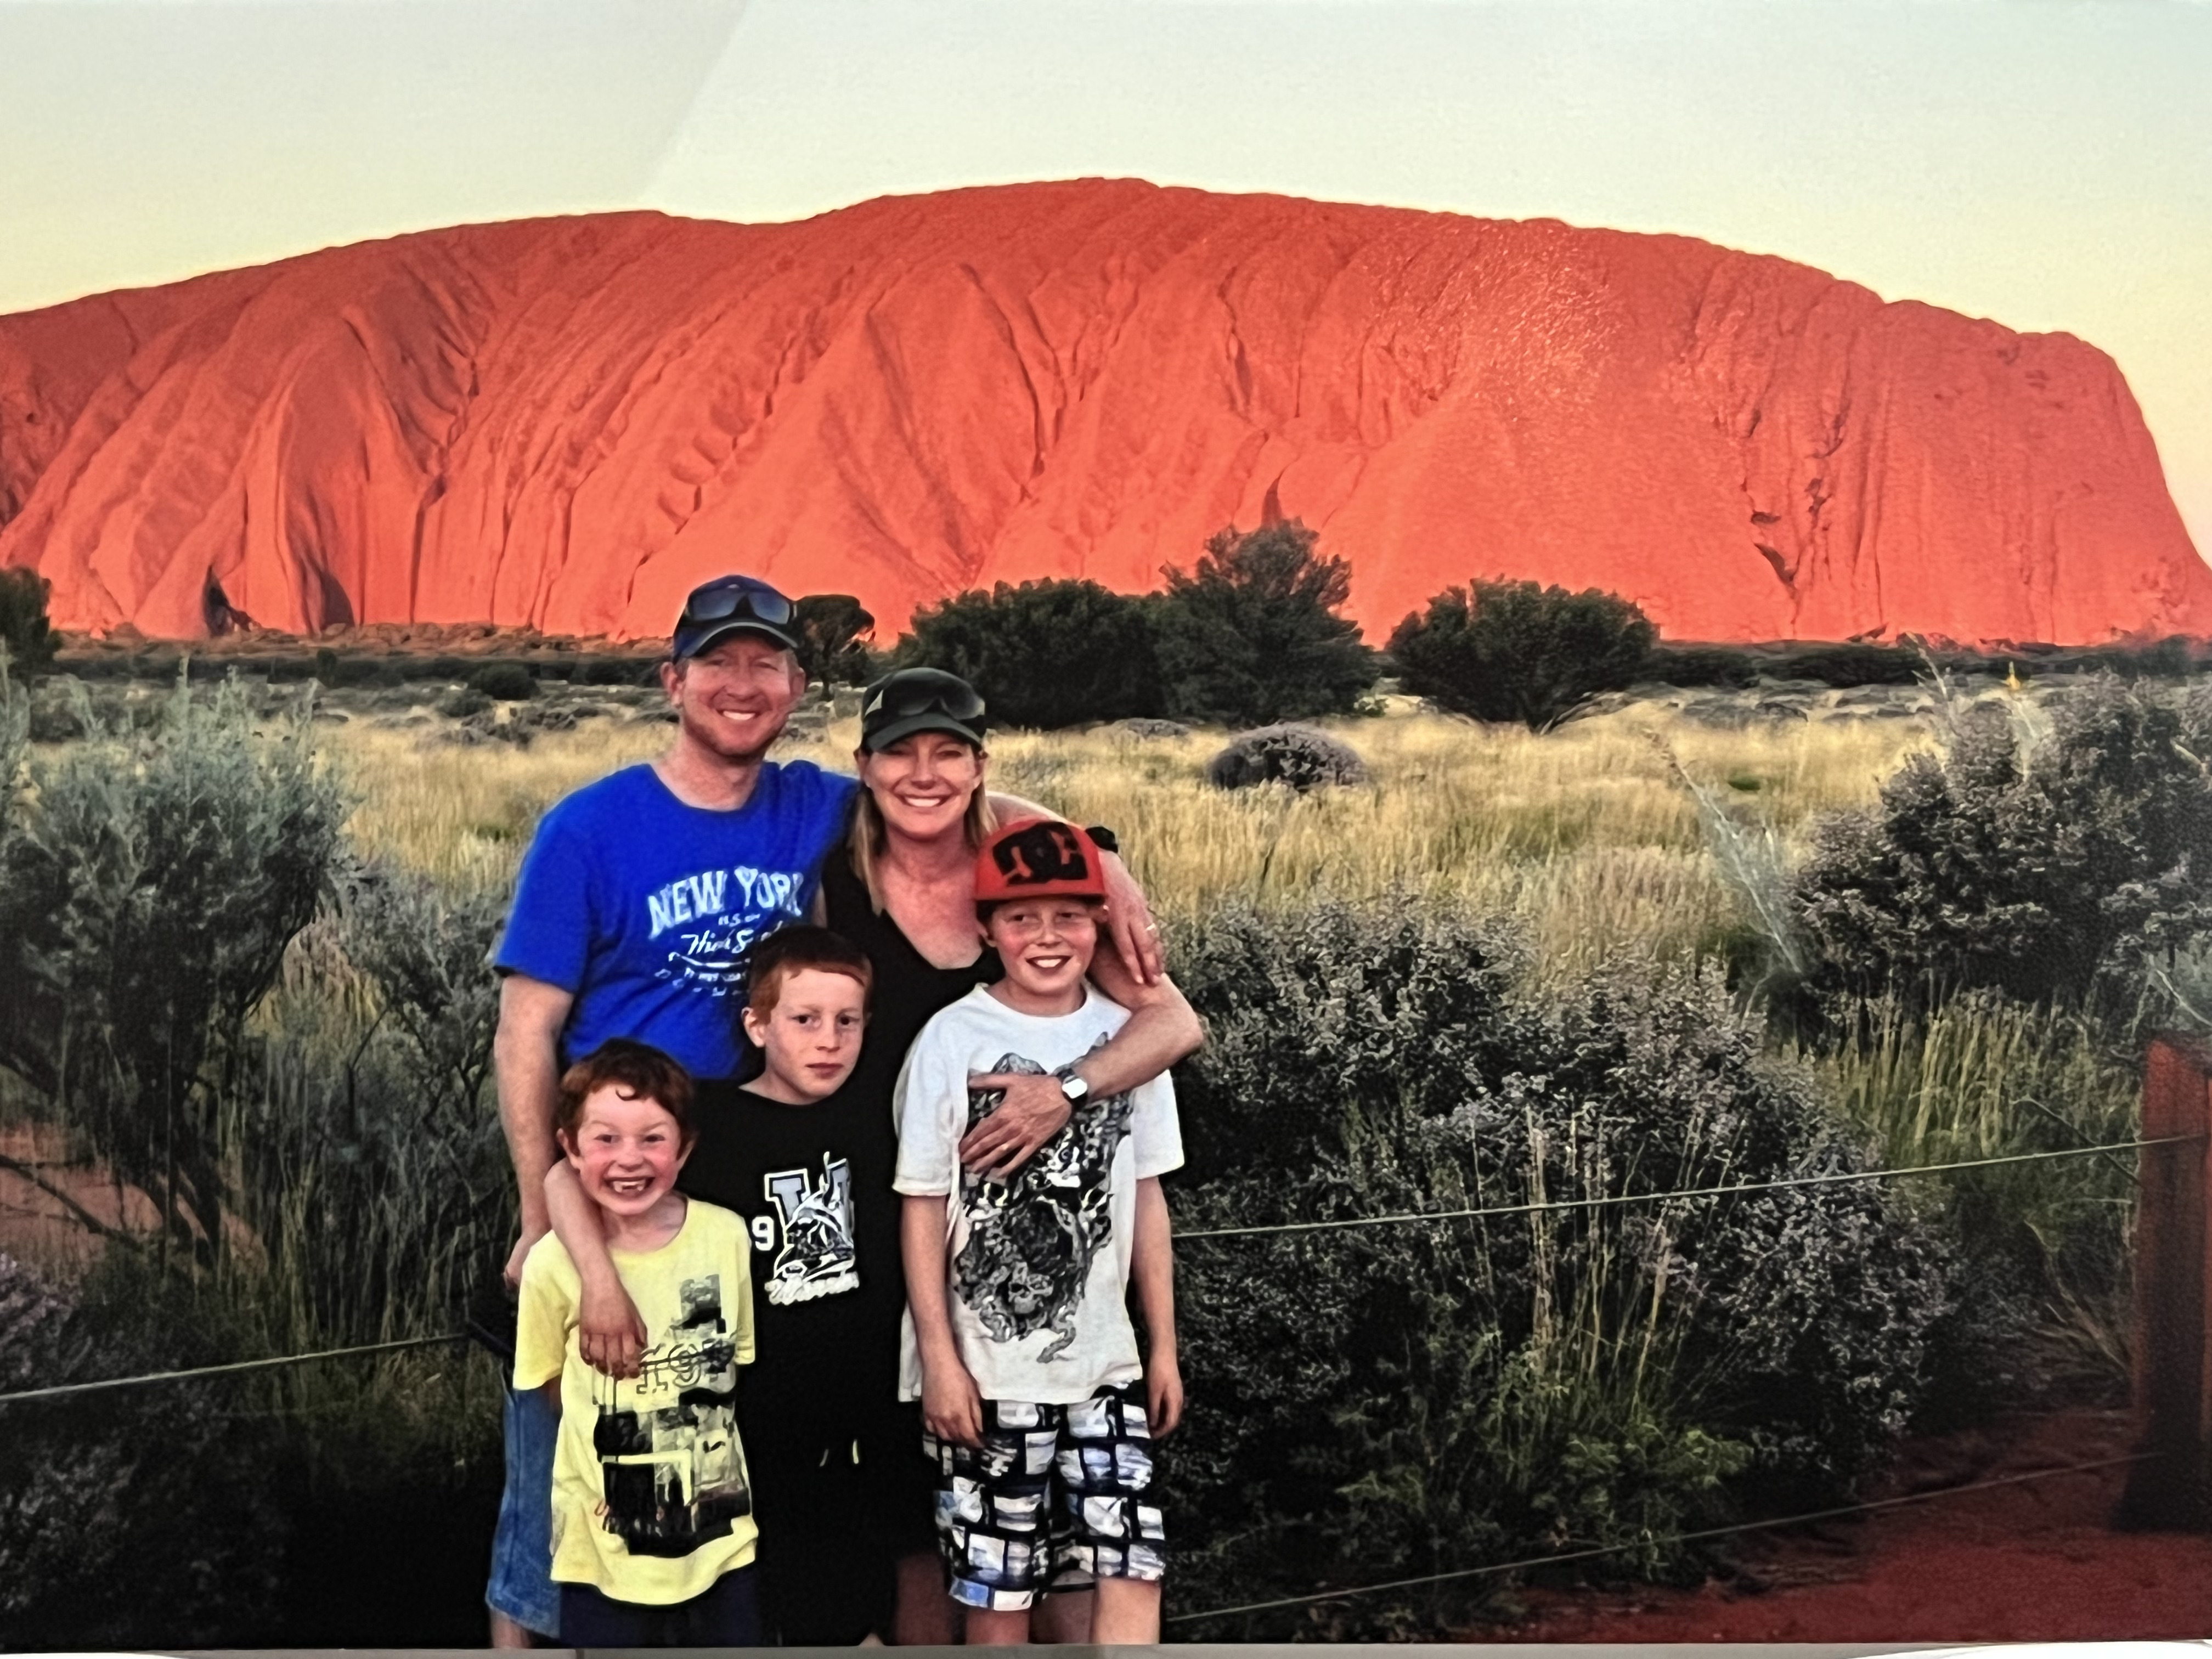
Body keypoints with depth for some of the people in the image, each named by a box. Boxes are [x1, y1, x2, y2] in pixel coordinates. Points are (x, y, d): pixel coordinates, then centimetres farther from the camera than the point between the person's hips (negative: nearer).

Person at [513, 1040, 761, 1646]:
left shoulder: (728, 1238, -9)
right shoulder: (554, 1264, -14)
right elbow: (553, 1385, 2)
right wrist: (614, 1437, -2)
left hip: (722, 1534, 2)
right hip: (606, 1545, -1)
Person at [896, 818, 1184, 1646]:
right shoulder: (953, 1040, -9)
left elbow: (1145, 1198, 8)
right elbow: (922, 1206, -7)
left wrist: (1164, 1345, 8)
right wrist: (938, 1358, -9)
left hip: (1104, 1362, 3)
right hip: (985, 1368, -3)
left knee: (1135, 1568, -3)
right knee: (997, 1585, 7)